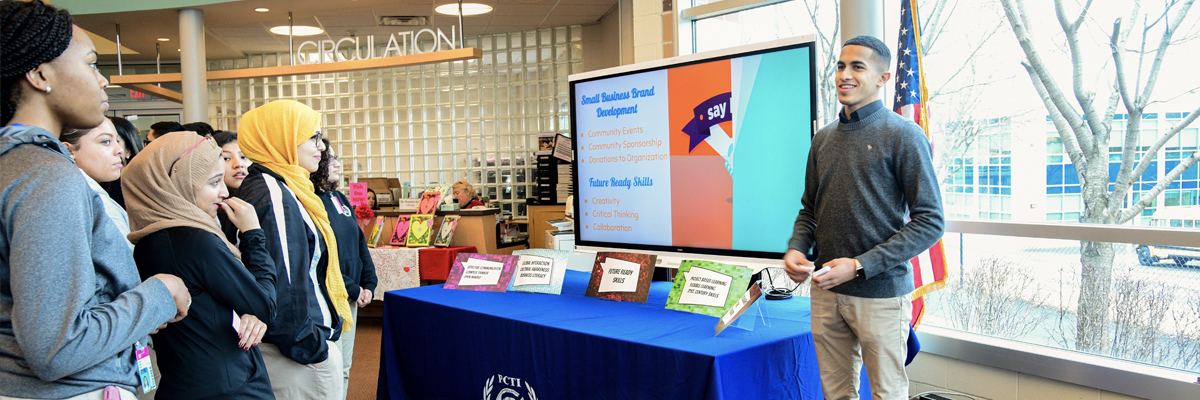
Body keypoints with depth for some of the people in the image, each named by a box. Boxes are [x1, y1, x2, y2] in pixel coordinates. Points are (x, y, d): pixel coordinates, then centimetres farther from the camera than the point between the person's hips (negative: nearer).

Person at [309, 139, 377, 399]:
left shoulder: (340, 199, 12)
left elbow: (360, 242, 15)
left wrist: (368, 284, 5)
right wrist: (352, 289, -14)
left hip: (352, 296, 8)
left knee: (344, 367, 16)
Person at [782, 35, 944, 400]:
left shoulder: (903, 135, -7)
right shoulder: (823, 138, 11)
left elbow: (929, 222, -11)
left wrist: (859, 266, -17)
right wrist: (795, 249, -2)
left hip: (881, 292, -5)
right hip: (825, 291, 5)